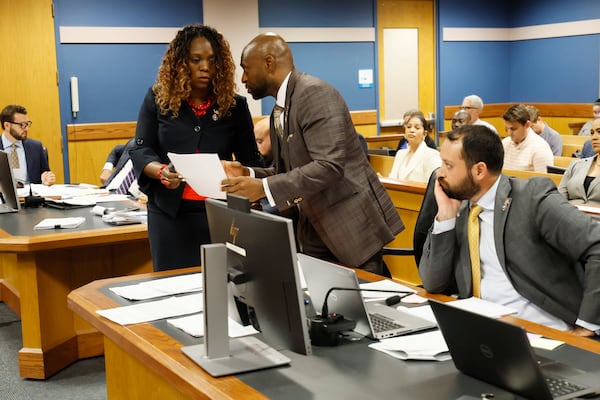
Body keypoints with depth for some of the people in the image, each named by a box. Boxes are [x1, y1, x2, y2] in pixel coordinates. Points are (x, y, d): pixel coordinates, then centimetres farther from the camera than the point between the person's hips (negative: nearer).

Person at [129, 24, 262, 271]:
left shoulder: (235, 105, 4)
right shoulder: (158, 99, 2)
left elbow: (250, 160, 4)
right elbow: (140, 151, -2)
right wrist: (161, 171, -22)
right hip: (169, 211, 0)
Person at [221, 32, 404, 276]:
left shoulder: (316, 94, -17)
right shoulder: (279, 111, 12)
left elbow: (330, 166, -27)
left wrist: (264, 188, -29)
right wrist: (248, 174, -1)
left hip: (352, 225, -8)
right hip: (314, 232, 9)